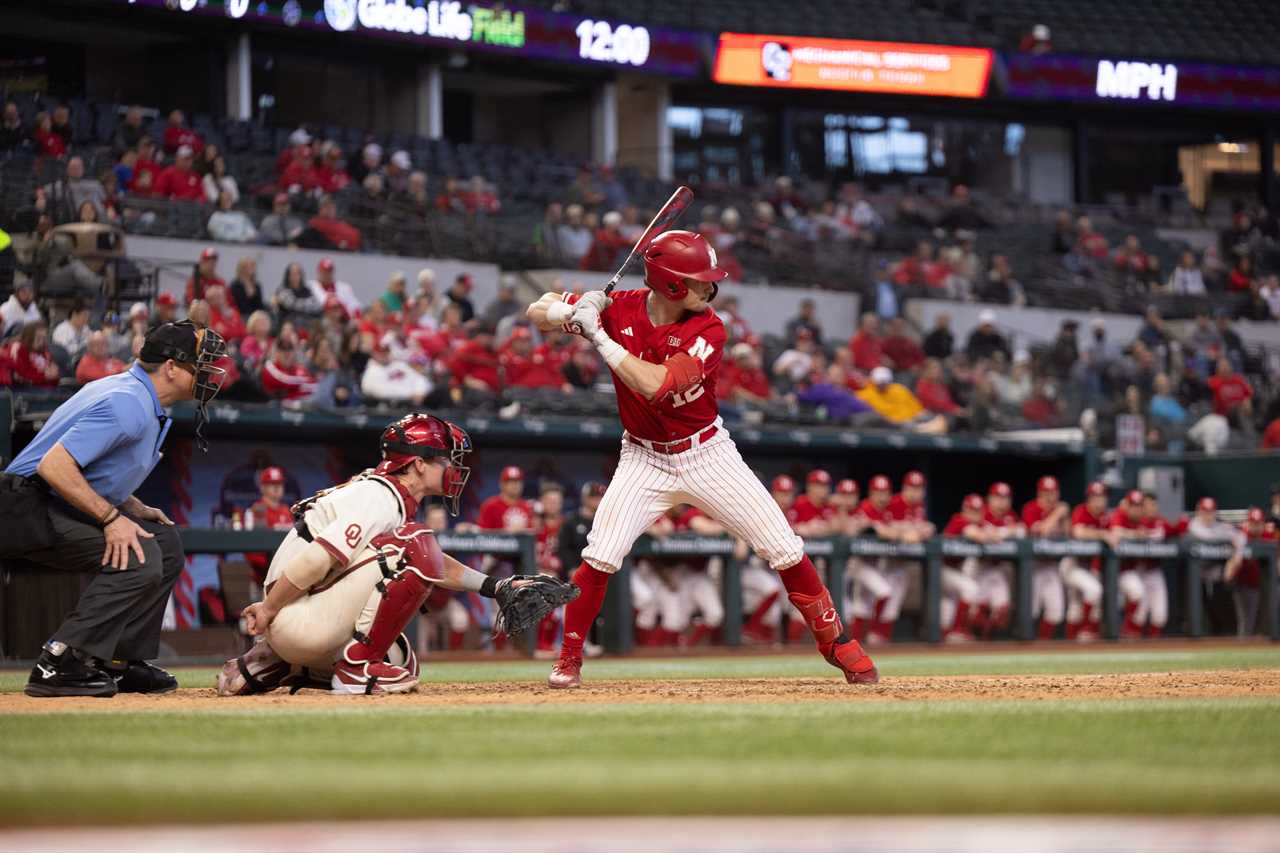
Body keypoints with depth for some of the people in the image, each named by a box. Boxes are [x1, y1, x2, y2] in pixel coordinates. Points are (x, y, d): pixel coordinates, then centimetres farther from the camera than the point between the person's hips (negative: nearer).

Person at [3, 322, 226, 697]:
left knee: (166, 542, 10)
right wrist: (112, 517, -26)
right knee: (140, 558, -24)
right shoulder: (128, 405, -21)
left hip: (60, 508, 11)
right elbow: (53, 466, -29)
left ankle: (121, 663, 8)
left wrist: (135, 508, 7)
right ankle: (58, 666, -24)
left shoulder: (143, 401, 12)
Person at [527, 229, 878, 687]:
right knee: (600, 557, -16)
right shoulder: (619, 308, -12)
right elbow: (537, 313, -6)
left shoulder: (708, 331, -19)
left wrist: (600, 337, -32)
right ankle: (568, 658, 4)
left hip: (707, 454, -1)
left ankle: (836, 641, 14)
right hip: (645, 458, 1)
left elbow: (655, 384, -34)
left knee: (784, 549, -4)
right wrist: (573, 310, -28)